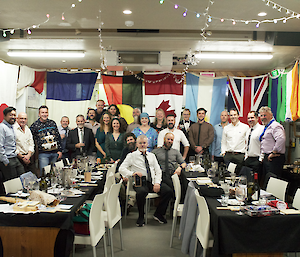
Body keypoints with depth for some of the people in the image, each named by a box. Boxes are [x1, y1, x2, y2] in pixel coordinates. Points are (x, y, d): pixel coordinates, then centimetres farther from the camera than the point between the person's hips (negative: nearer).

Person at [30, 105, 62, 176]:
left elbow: (58, 137, 11)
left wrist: (60, 150, 6)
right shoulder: (34, 125, -2)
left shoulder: (52, 123, 9)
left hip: (55, 153, 4)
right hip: (43, 154, -4)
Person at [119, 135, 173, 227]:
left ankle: (158, 214, -1)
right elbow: (121, 168, 1)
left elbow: (158, 171, 13)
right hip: (140, 182, -4)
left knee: (169, 191, -21)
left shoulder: (152, 155, 21)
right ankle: (141, 217, -14)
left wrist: (157, 183, -5)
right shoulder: (132, 156, 10)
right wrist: (132, 173, -17)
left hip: (153, 181, 4)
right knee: (141, 192, -38)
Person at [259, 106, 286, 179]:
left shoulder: (275, 126, -13)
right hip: (266, 158, 10)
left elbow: (281, 139, -30)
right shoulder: (266, 127, 19)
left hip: (274, 159, -10)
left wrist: (274, 152, -23)